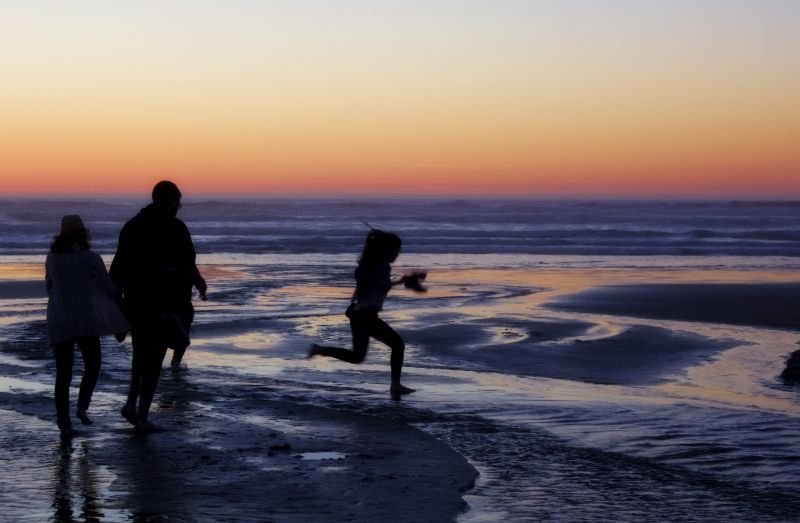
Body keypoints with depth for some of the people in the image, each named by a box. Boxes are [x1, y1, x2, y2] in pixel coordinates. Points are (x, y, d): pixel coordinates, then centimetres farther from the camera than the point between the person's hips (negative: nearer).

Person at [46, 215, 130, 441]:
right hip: (84, 320, -4)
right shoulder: (90, 257, -10)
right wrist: (118, 299, 18)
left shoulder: (52, 256, 4)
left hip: (58, 322, 4)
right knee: (92, 365, 16)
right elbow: (108, 288, -3)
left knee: (63, 373, 5)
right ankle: (82, 406, -1)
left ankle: (64, 425, 2)